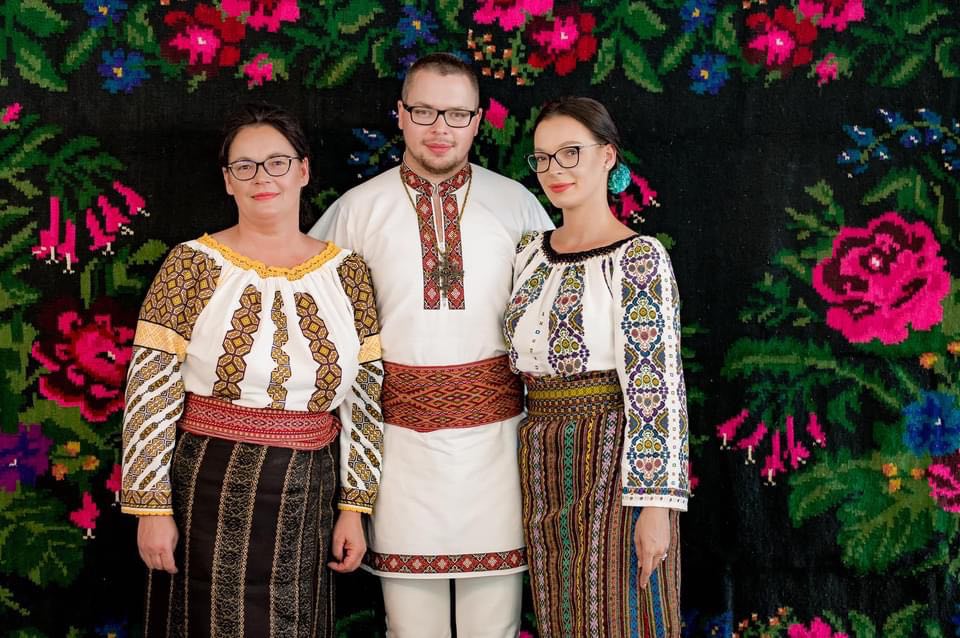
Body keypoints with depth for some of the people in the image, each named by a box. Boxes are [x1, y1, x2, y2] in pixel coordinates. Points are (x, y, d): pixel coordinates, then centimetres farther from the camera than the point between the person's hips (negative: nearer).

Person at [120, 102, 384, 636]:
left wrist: (354, 508, 5)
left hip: (306, 502, 2)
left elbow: (365, 401, 6)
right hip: (210, 494, -2)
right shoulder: (194, 265, -5)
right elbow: (149, 398, -6)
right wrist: (152, 509, -8)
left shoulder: (348, 272, 3)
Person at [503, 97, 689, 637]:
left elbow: (656, 387, -15)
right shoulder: (531, 253, 11)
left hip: (612, 462, -6)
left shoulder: (640, 258, -10)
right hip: (544, 470, 6)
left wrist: (655, 504, -19)